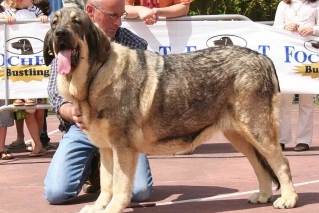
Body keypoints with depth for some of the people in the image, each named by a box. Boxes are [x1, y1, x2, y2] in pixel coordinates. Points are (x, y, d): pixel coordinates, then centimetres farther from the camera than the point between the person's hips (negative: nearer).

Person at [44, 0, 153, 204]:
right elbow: (57, 96, -6)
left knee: (140, 192, -19)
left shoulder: (135, 45, -4)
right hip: (82, 126, 1)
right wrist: (72, 113, -29)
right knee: (56, 193, -16)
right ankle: (92, 164, 18)